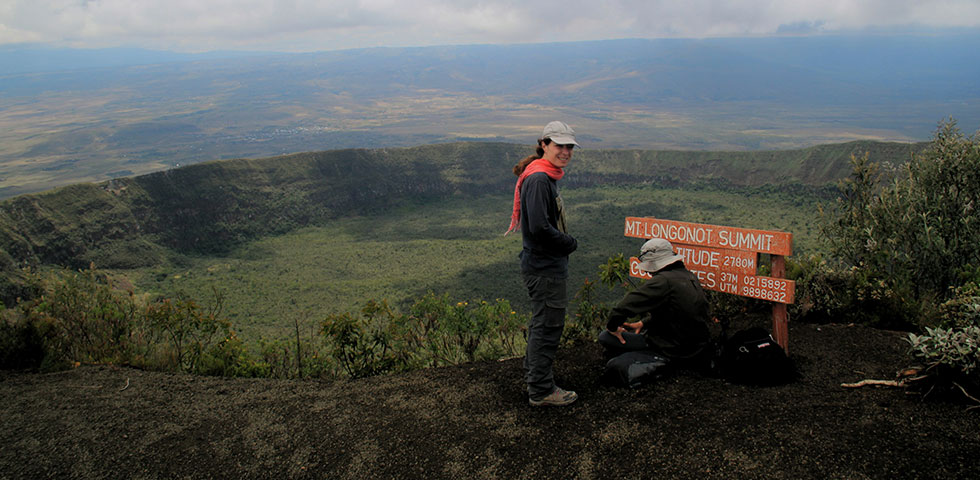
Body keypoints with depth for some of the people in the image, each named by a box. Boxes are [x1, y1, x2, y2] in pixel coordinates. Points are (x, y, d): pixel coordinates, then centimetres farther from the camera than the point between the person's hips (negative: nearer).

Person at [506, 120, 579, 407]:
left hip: (544, 265, 11)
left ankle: (533, 374, 37)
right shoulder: (538, 179, -19)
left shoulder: (546, 177, 14)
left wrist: (565, 243, 6)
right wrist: (571, 244, -14)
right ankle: (541, 391, 8)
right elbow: (539, 228, -28)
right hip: (544, 267, -11)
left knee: (542, 322, 22)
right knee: (548, 325, -2)